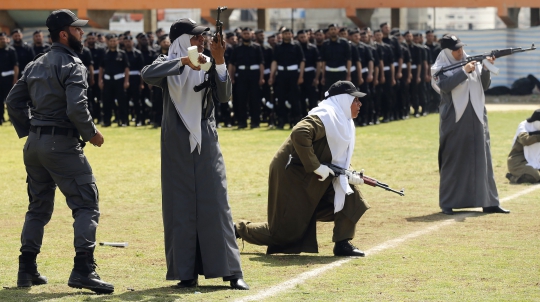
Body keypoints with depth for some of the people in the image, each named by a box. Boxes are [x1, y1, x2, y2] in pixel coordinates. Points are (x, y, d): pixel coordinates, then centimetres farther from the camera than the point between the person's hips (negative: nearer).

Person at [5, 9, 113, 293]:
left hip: (34, 143, 8)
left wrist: (28, 133, 19)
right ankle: (83, 270, -16)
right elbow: (76, 108, -22)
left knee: (38, 207, 18)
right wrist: (91, 134, -7)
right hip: (62, 144, -8)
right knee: (87, 205, -6)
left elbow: (13, 102, 15)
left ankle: (27, 270, 20)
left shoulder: (34, 66, 14)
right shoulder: (72, 66, -11)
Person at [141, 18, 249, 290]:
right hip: (177, 145, -1)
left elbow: (224, 96, -8)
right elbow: (147, 74, -22)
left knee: (215, 205, -1)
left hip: (206, 144, 1)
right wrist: (183, 61, -28)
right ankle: (186, 273, 5)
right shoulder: (167, 65, -1)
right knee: (180, 208, 0)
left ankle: (232, 272, -1)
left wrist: (220, 62, -20)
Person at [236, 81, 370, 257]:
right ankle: (239, 230, 15)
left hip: (311, 178, 10)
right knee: (286, 232, -5)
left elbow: (336, 160, 18)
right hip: (291, 176, -10)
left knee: (349, 192, -4)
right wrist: (316, 166, -31)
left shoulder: (343, 122, 10)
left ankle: (342, 244, -1)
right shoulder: (325, 117, -20)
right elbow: (299, 134, -38)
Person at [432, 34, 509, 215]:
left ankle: (489, 202, 5)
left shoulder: (472, 62, 11)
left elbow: (484, 86, 6)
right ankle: (448, 203, 8)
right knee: (453, 160, 1)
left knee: (482, 159, 3)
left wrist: (486, 69, -10)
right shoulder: (441, 67, 0)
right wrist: (463, 72, -20)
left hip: (476, 118, 4)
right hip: (454, 120, -4)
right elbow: (444, 85, -17)